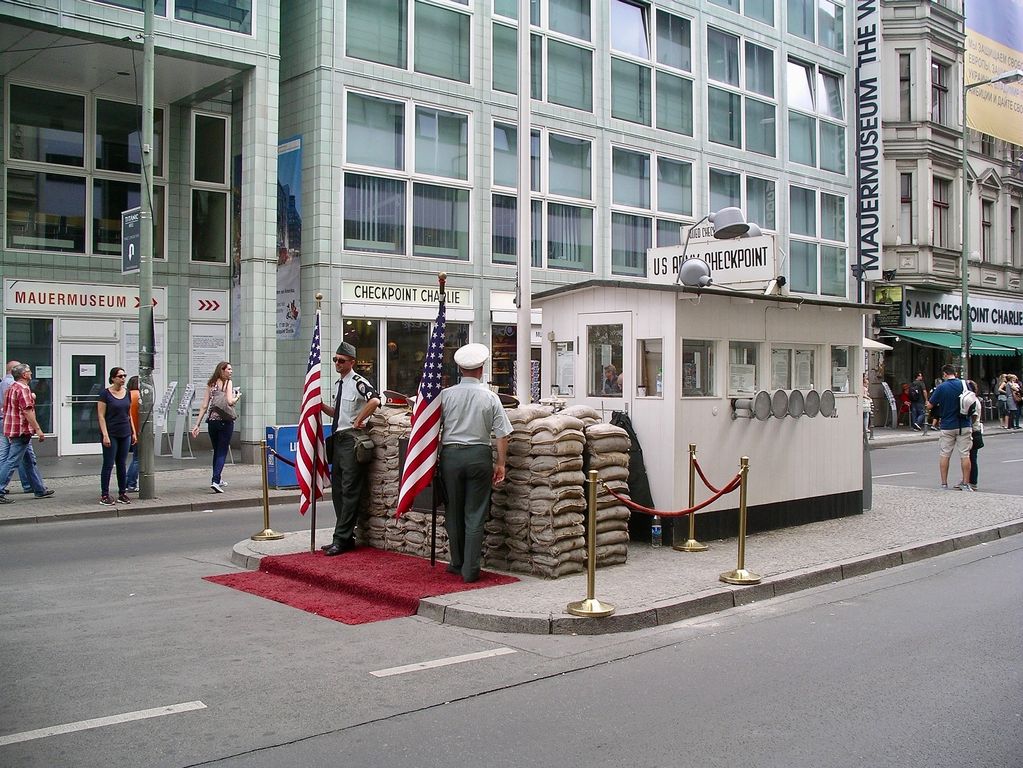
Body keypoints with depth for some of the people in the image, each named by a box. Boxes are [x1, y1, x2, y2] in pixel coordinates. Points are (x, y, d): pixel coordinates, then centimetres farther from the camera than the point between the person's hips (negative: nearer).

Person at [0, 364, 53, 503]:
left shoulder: (12, 388, 15)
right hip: (21, 430, -10)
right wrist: (38, 429, -19)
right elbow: (27, 411, -21)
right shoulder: (23, 389, -16)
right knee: (12, 462, -7)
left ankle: (40, 489, 24)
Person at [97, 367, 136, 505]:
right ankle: (104, 495, 5)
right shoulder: (105, 394, -8)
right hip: (111, 434, -5)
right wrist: (105, 435, -16)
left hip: (125, 434, 5)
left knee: (122, 464, 10)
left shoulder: (127, 393, 9)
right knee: (108, 464, -1)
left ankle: (122, 493, 17)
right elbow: (101, 416, -10)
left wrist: (133, 432, 12)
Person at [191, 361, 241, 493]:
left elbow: (204, 406, 5)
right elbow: (230, 401, -18)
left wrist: (197, 424, 5)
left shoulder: (211, 384, 9)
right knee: (222, 452, -2)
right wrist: (237, 397, 3)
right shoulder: (228, 383, -5)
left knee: (216, 451, 20)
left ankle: (217, 479, 33)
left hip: (212, 421, 5)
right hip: (225, 421, -5)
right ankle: (215, 481, -16)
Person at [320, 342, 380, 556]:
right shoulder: (339, 383, 16)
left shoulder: (358, 382, -12)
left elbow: (375, 400, -30)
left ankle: (342, 539, -3)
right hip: (338, 440, 10)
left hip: (351, 440, -10)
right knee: (337, 489, 13)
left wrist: (358, 421, -21)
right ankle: (345, 537, 21)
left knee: (350, 491, -6)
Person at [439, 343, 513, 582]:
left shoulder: (445, 395, -3)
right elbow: (502, 435, -3)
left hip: (451, 455, 1)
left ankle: (457, 563, 23)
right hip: (479, 455, -1)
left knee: (453, 512, 13)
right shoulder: (490, 397, -3)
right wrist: (500, 464, 4)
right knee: (475, 514, 4)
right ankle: (470, 569, 3)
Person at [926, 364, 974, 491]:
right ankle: (966, 484, 5)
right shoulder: (964, 384, -1)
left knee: (944, 455, 7)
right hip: (965, 426, 2)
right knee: (965, 455, 4)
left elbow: (930, 405, -6)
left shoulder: (941, 387, -9)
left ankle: (944, 484, 8)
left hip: (947, 426, -2)